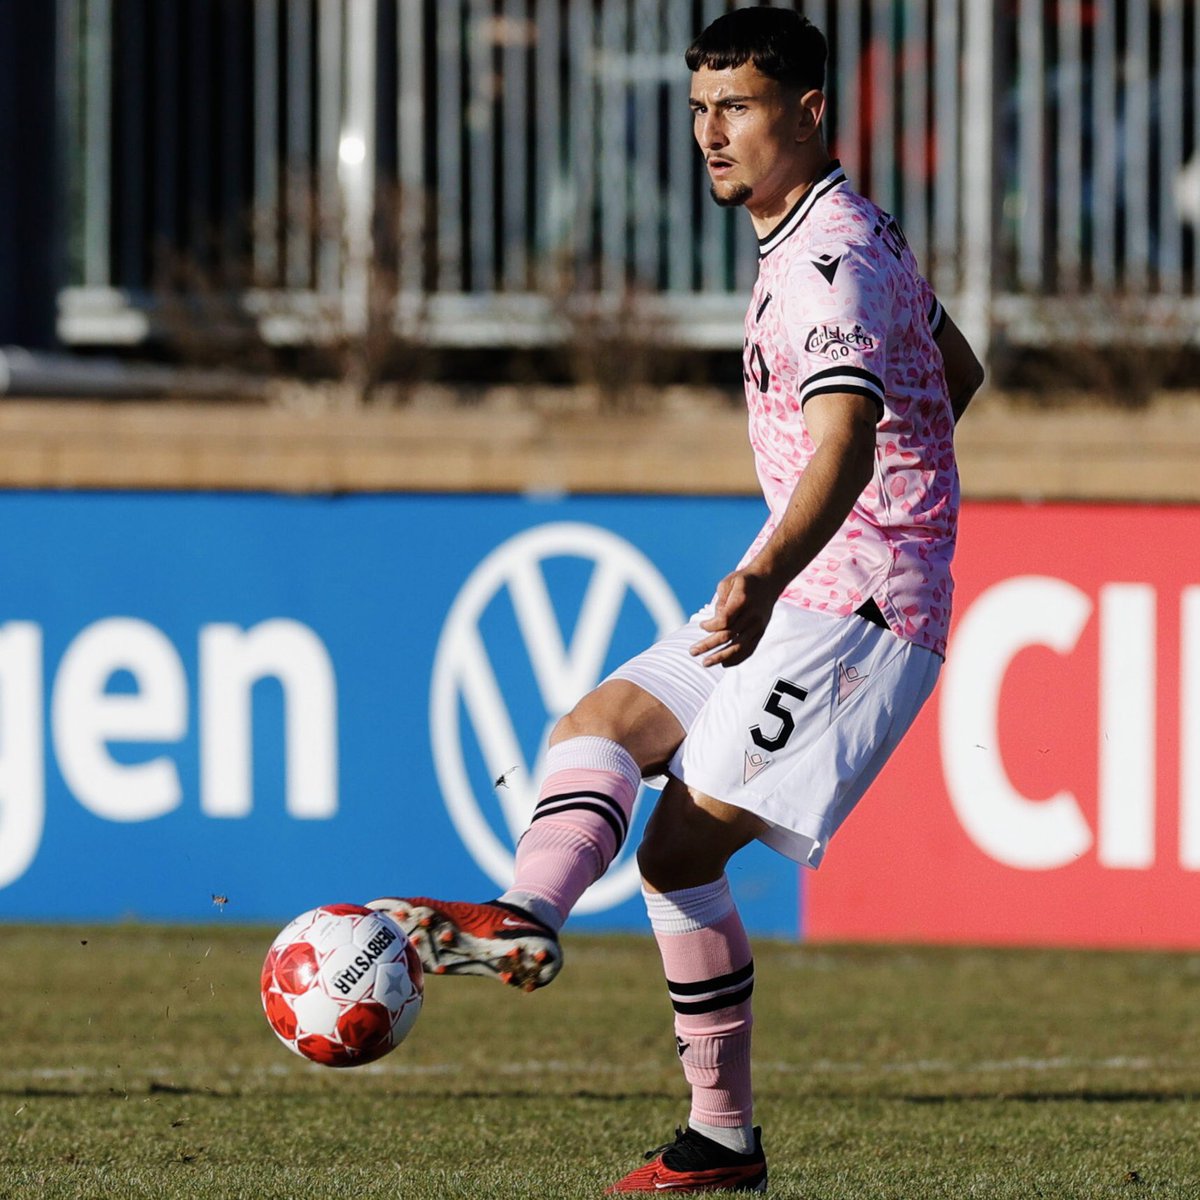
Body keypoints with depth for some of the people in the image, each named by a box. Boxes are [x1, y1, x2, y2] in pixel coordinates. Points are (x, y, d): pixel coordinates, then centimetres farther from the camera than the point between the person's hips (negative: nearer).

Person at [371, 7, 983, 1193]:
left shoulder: (830, 262, -18)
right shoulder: (854, 234, 16)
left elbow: (848, 437, -34)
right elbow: (956, 372, 31)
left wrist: (765, 581, -50)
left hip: (857, 605, -10)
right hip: (796, 591, 10)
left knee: (680, 848, -14)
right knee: (599, 725, -3)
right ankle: (525, 918, -19)